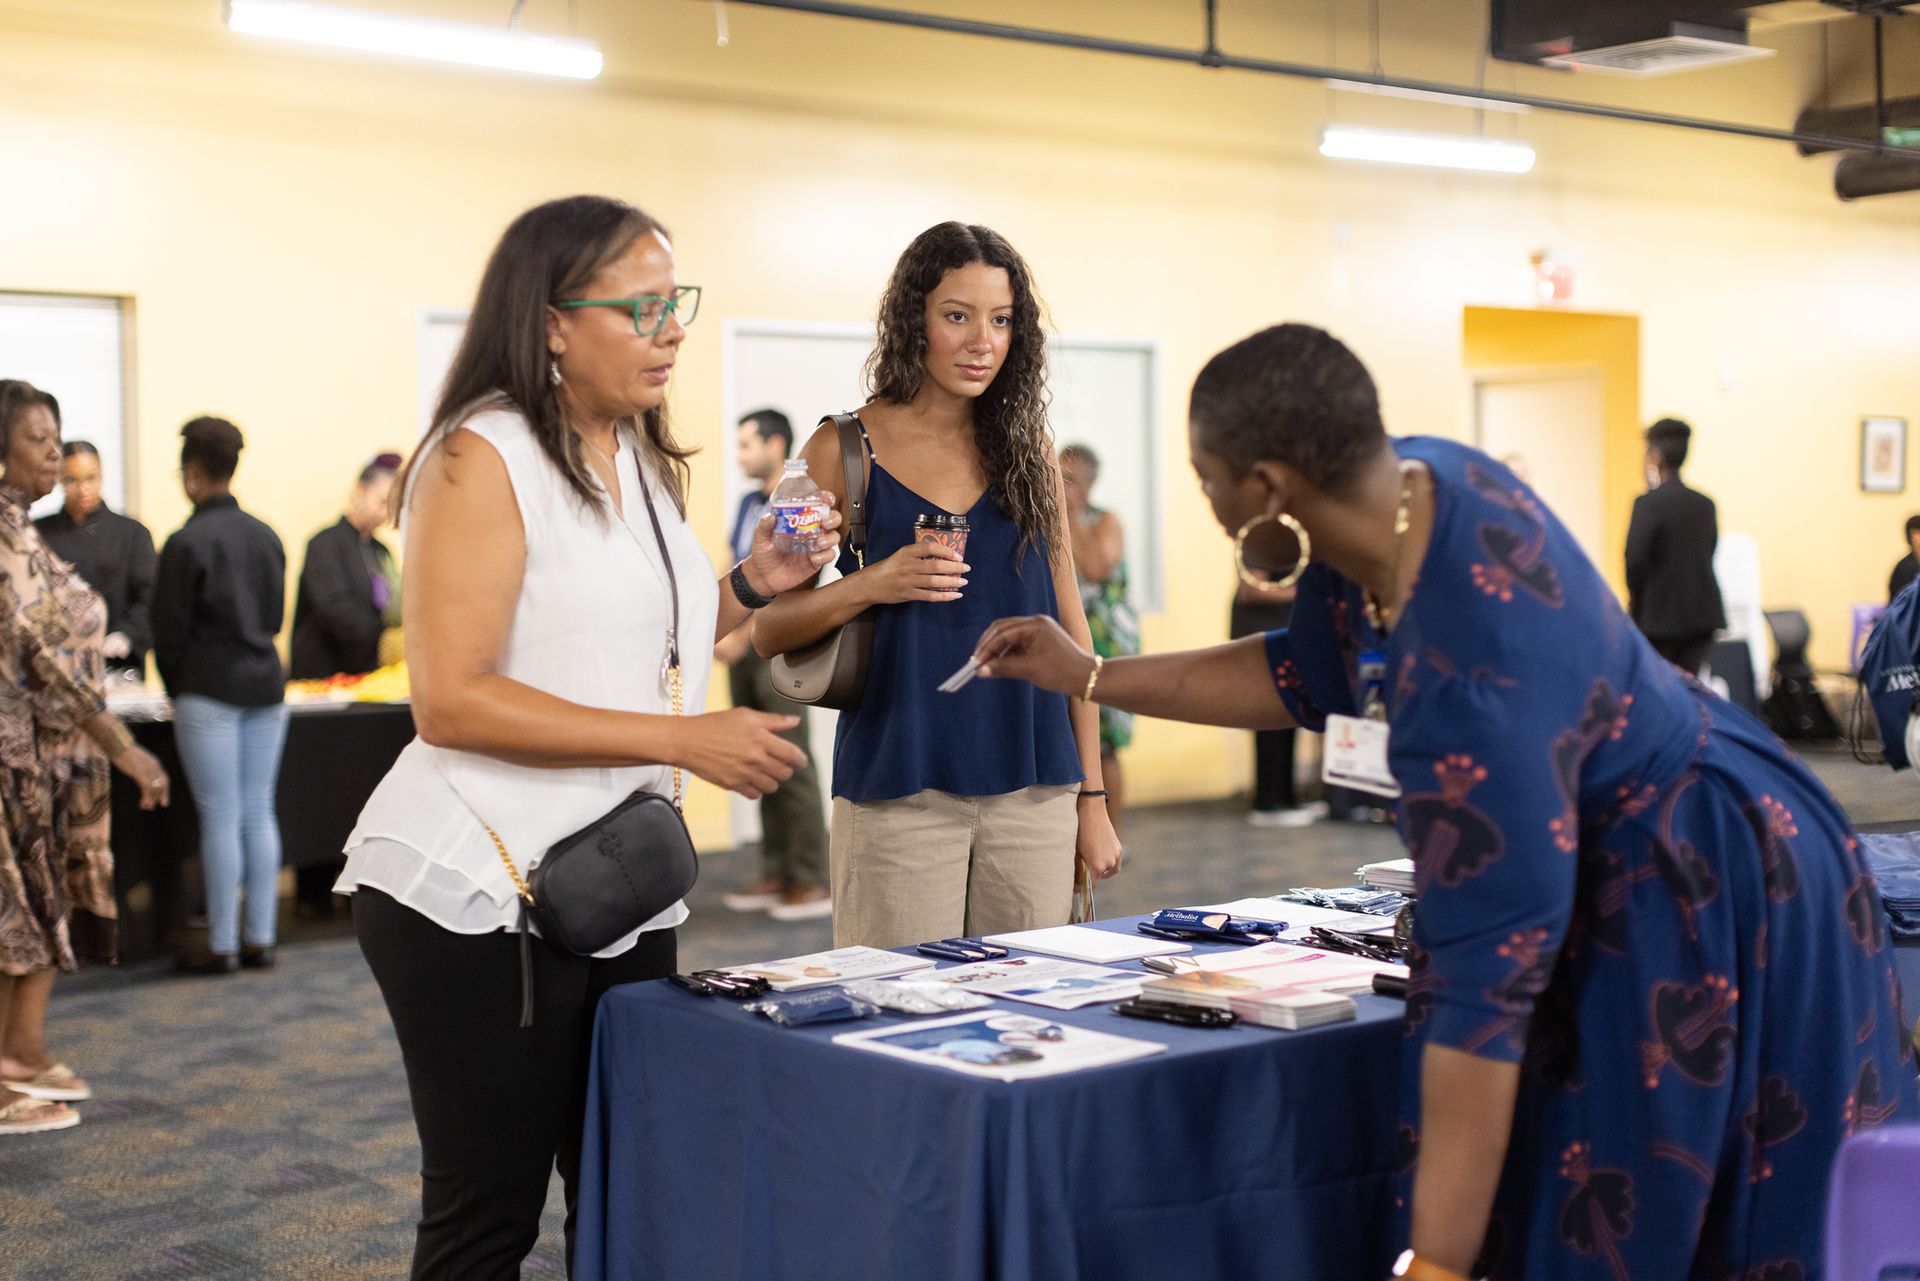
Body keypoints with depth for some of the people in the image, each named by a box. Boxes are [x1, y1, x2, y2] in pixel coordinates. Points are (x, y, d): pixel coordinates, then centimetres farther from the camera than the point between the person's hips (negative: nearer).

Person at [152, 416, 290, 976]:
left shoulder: (187, 542, -11)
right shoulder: (266, 536, 7)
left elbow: (169, 631, -6)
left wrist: (176, 691, 8)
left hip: (210, 691, -6)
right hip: (266, 684, 6)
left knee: (220, 819, -2)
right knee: (259, 813, 9)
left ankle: (221, 946, 4)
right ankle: (259, 937, 12)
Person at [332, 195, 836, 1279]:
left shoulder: (642, 460, 12)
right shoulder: (481, 457, -13)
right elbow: (451, 700, -21)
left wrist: (750, 587, 5)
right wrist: (684, 739, -23)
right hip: (484, 897, -8)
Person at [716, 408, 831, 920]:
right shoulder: (748, 503, 15)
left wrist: (741, 636, -16)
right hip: (744, 648, 8)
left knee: (791, 765, -7)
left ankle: (811, 883, -3)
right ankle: (776, 875, 16)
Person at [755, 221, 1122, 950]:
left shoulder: (1026, 449, 8)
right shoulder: (845, 450, 0)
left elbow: (1069, 626, 10)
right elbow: (769, 634, 0)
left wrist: (1091, 797, 7)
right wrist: (871, 586, -17)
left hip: (1034, 790, 3)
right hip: (899, 790, -3)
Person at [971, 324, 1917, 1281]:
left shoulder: (1468, 682, -37)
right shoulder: (1408, 483, -10)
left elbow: (1485, 987, -36)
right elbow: (1308, 677, 10)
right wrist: (1088, 677, 14)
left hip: (1701, 924, -9)